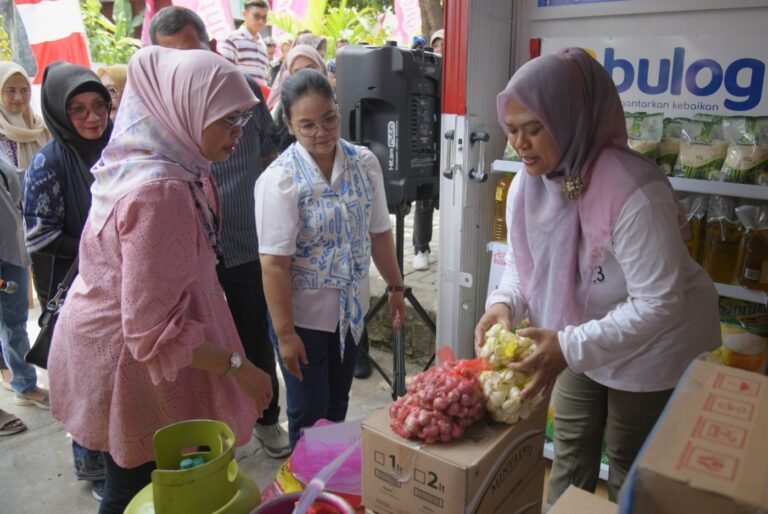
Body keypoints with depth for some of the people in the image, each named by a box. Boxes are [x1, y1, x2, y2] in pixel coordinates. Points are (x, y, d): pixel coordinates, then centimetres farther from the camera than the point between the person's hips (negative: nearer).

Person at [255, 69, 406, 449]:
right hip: (303, 316, -4)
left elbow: (378, 233, 5)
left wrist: (395, 287, 9)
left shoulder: (364, 163, -5)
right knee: (309, 415, 11)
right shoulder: (280, 179, -20)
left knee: (337, 406, 22)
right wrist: (285, 333, -19)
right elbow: (274, 263, -20)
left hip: (351, 309, 5)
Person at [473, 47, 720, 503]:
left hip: (654, 347, -6)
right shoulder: (527, 185, -12)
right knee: (571, 449, 23)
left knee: (630, 466, 15)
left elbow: (659, 303, -31)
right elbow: (522, 263, 0)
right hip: (584, 338, 6)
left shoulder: (634, 191, -34)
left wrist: (570, 347, -36)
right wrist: (503, 305, -21)